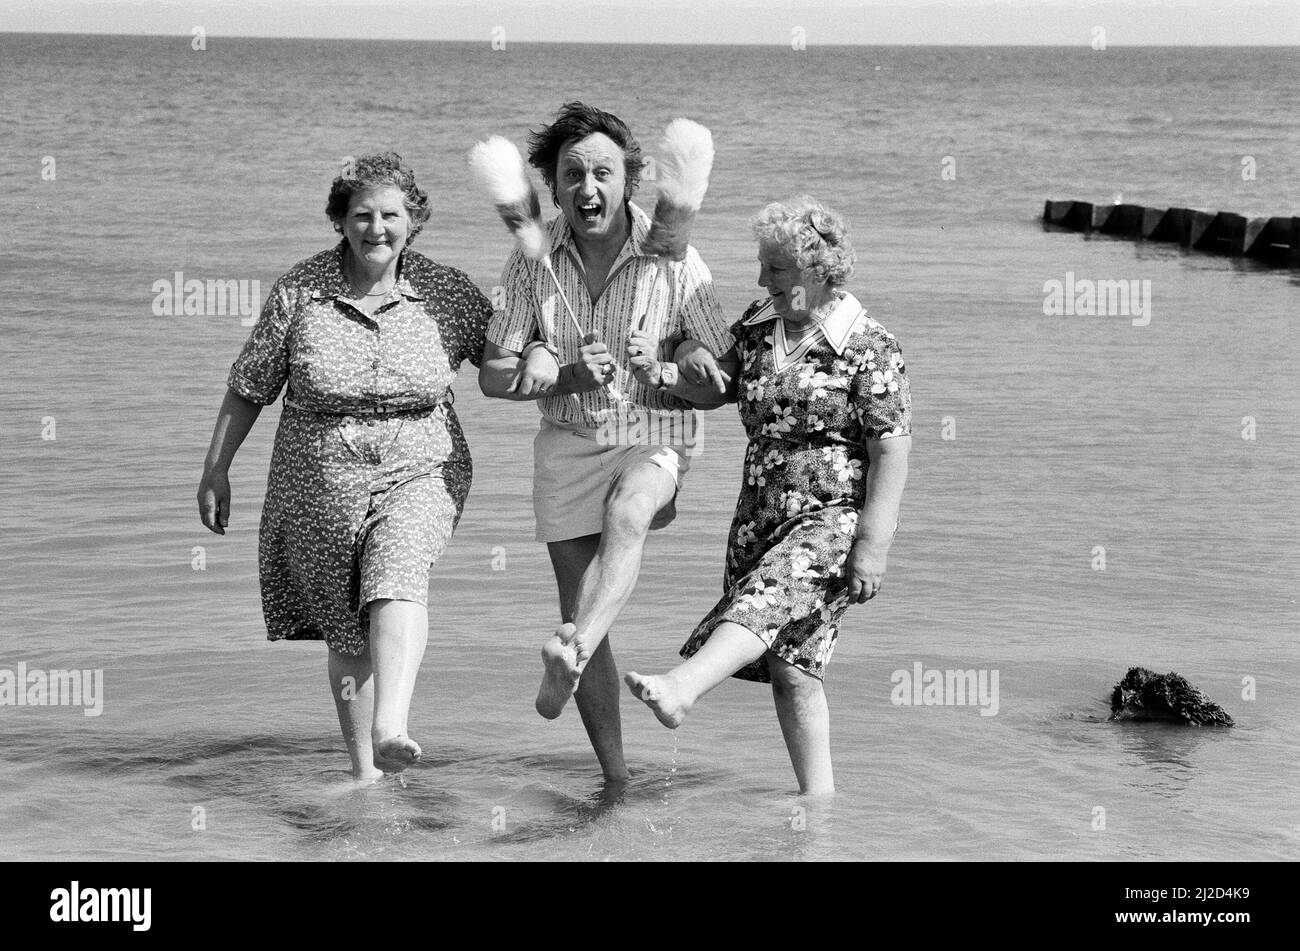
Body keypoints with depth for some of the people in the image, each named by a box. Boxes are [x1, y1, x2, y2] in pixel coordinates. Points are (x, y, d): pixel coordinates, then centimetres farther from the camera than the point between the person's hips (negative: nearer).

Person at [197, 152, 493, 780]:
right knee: (347, 633, 6)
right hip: (320, 485, 1)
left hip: (419, 474, -1)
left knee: (397, 576, -30)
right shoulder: (300, 290, -4)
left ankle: (389, 730, -45)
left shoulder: (448, 293, -2)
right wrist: (216, 468, 6)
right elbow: (249, 387, 4)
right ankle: (365, 773, 19)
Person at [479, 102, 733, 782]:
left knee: (625, 516, -37)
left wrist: (652, 378, -21)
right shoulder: (533, 260, -3)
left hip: (653, 444, -3)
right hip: (566, 445, 3)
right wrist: (566, 379, -19)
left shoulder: (675, 262, -9)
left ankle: (569, 653, -53)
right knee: (582, 613, 0)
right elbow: (493, 375, -2)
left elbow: (721, 387, -4)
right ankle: (616, 778, 10)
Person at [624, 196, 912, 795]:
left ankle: (679, 690, -54)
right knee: (789, 661, 4)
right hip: (761, 517, 7)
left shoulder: (870, 349, -9)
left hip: (833, 519, -7)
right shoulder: (756, 329, 10)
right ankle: (818, 797, 10)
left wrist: (872, 545, -17)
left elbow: (892, 452, -12)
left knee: (765, 599, -30)